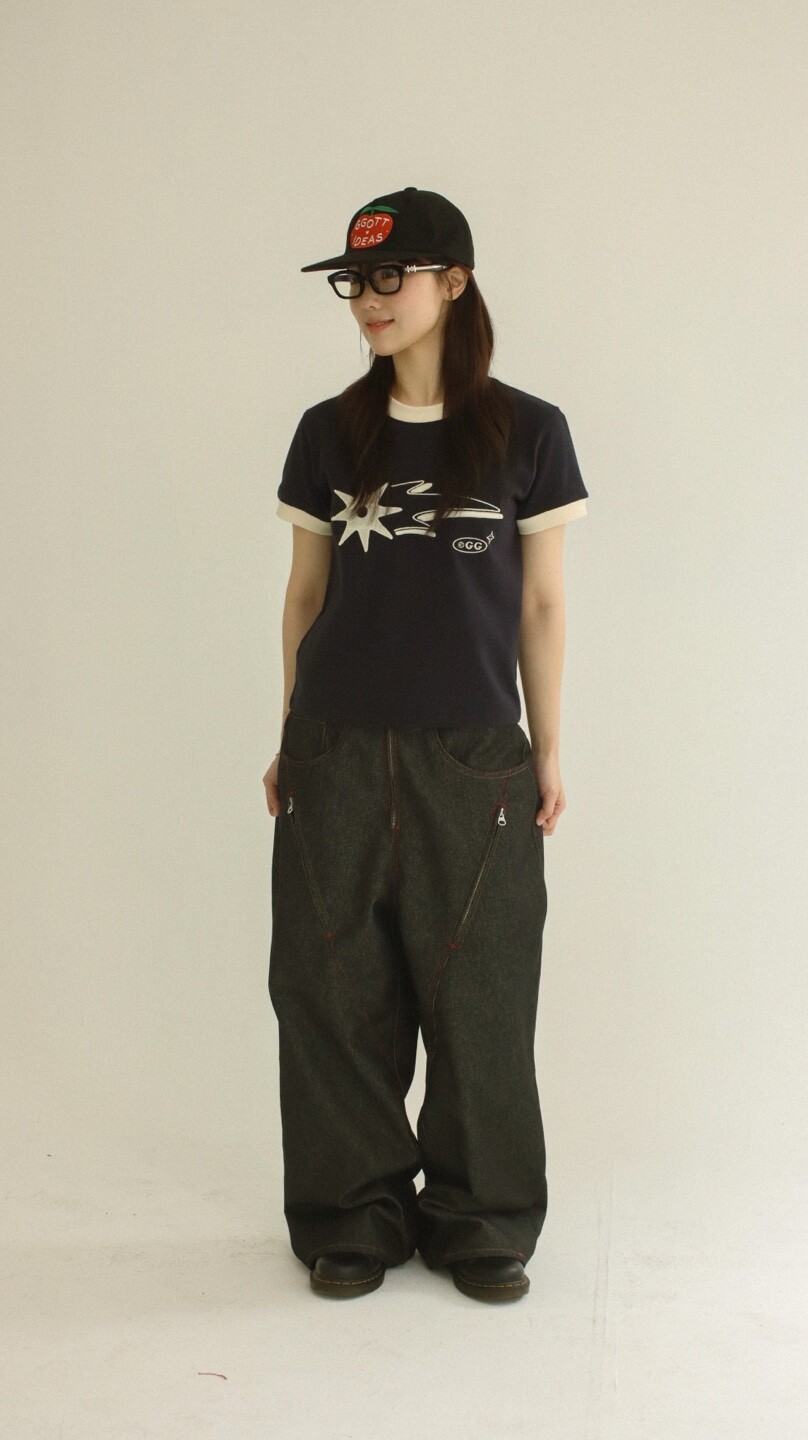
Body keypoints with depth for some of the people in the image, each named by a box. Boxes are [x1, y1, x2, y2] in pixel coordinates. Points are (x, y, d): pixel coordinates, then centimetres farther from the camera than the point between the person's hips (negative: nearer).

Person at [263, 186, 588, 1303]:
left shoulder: (527, 432, 0)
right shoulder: (329, 434, 6)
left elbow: (541, 602, 3)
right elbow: (307, 592, 10)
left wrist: (547, 751, 3)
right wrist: (291, 741, 9)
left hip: (472, 760, -2)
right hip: (338, 754, 2)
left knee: (477, 998, 5)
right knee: (334, 993, 5)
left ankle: (479, 1222, 22)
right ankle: (356, 1219, 21)